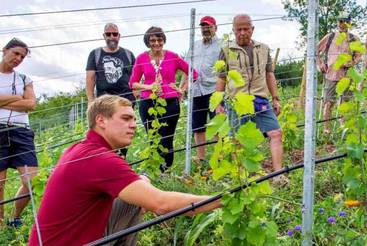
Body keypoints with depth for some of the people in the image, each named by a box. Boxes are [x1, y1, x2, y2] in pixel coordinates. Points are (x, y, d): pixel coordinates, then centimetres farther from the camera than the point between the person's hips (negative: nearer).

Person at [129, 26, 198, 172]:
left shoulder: (172, 57, 2)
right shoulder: (141, 59, 4)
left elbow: (193, 74, 10)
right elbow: (133, 83, 6)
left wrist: (182, 90, 5)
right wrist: (148, 86, -9)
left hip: (170, 103, -1)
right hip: (148, 104, 1)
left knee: (166, 141, -2)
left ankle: (166, 171, 10)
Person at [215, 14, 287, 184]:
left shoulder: (263, 49, 14)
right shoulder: (226, 51, 5)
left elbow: (269, 75, 17)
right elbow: (221, 79, 6)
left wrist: (275, 98, 11)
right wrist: (218, 104, 3)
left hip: (261, 101, 3)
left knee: (276, 133, -9)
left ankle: (278, 174, -8)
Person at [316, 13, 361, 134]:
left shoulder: (354, 39, 8)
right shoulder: (330, 36, 8)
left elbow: (359, 55, 8)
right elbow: (317, 50, 13)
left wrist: (351, 63, -11)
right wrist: (320, 63, 3)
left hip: (346, 75, 1)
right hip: (330, 74, -1)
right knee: (329, 102, -2)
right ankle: (326, 128, 3)